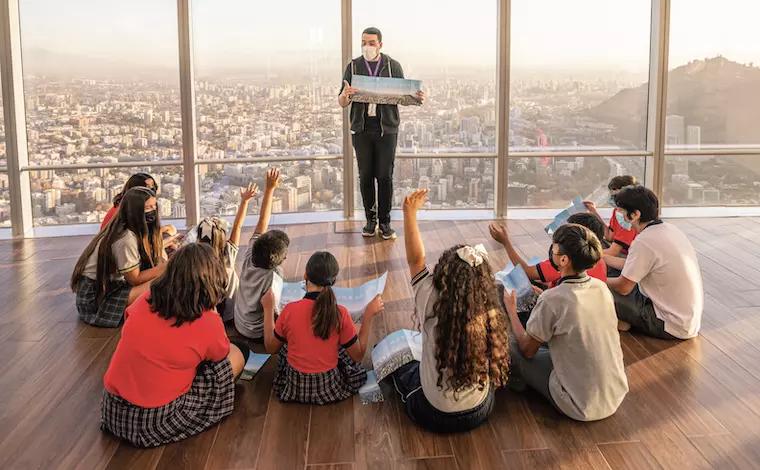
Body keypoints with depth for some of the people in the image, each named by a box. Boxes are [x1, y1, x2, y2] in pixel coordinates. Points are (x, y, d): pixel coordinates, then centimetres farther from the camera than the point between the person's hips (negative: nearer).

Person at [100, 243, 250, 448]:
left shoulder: (143, 301, -4)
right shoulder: (209, 323, -16)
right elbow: (220, 353, 7)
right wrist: (212, 315, 7)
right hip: (157, 422, -5)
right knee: (238, 352, 8)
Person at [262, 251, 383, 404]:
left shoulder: (289, 310, -18)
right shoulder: (340, 314, -20)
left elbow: (270, 348, -2)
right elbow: (358, 355, -8)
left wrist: (268, 309, 7)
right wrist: (369, 315, -6)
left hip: (294, 388, 1)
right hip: (330, 388, -1)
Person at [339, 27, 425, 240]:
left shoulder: (393, 66, 5)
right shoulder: (353, 67, 5)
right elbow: (342, 103, 1)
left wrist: (417, 98, -15)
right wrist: (345, 95, -23)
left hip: (387, 129, -1)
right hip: (361, 129, 1)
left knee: (385, 176, -1)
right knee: (365, 176, 4)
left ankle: (385, 221, 8)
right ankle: (370, 219, 16)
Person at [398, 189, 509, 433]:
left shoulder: (433, 305, -23)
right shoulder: (491, 312, -15)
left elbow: (415, 260, -13)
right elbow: (496, 361, -3)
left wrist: (410, 212, -9)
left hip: (435, 416, -3)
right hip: (480, 412, 3)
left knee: (402, 365, 25)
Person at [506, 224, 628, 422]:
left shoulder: (551, 301, -23)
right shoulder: (601, 287, -4)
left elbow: (527, 350, -7)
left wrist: (511, 310, 7)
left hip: (582, 406, -7)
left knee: (510, 344, 3)